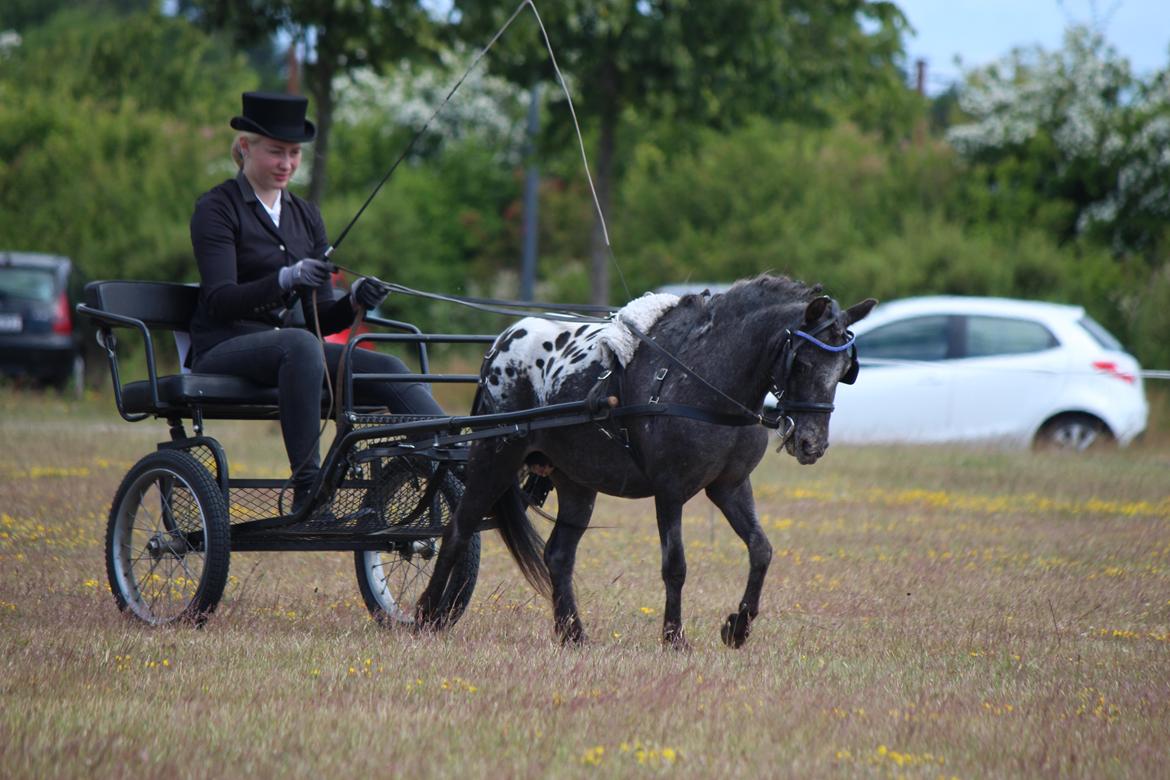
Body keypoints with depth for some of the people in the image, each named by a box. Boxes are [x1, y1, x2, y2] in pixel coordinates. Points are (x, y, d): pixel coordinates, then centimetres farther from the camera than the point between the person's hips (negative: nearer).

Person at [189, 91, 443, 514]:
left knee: (386, 369, -19)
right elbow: (220, 300, -18)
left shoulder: (305, 216, 15)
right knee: (300, 344, -38)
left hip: (291, 347, 6)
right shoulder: (216, 208, -4)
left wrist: (355, 300, -12)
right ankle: (307, 488, -42)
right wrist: (286, 279, -35)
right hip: (225, 351, -6)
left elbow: (321, 317, 11)